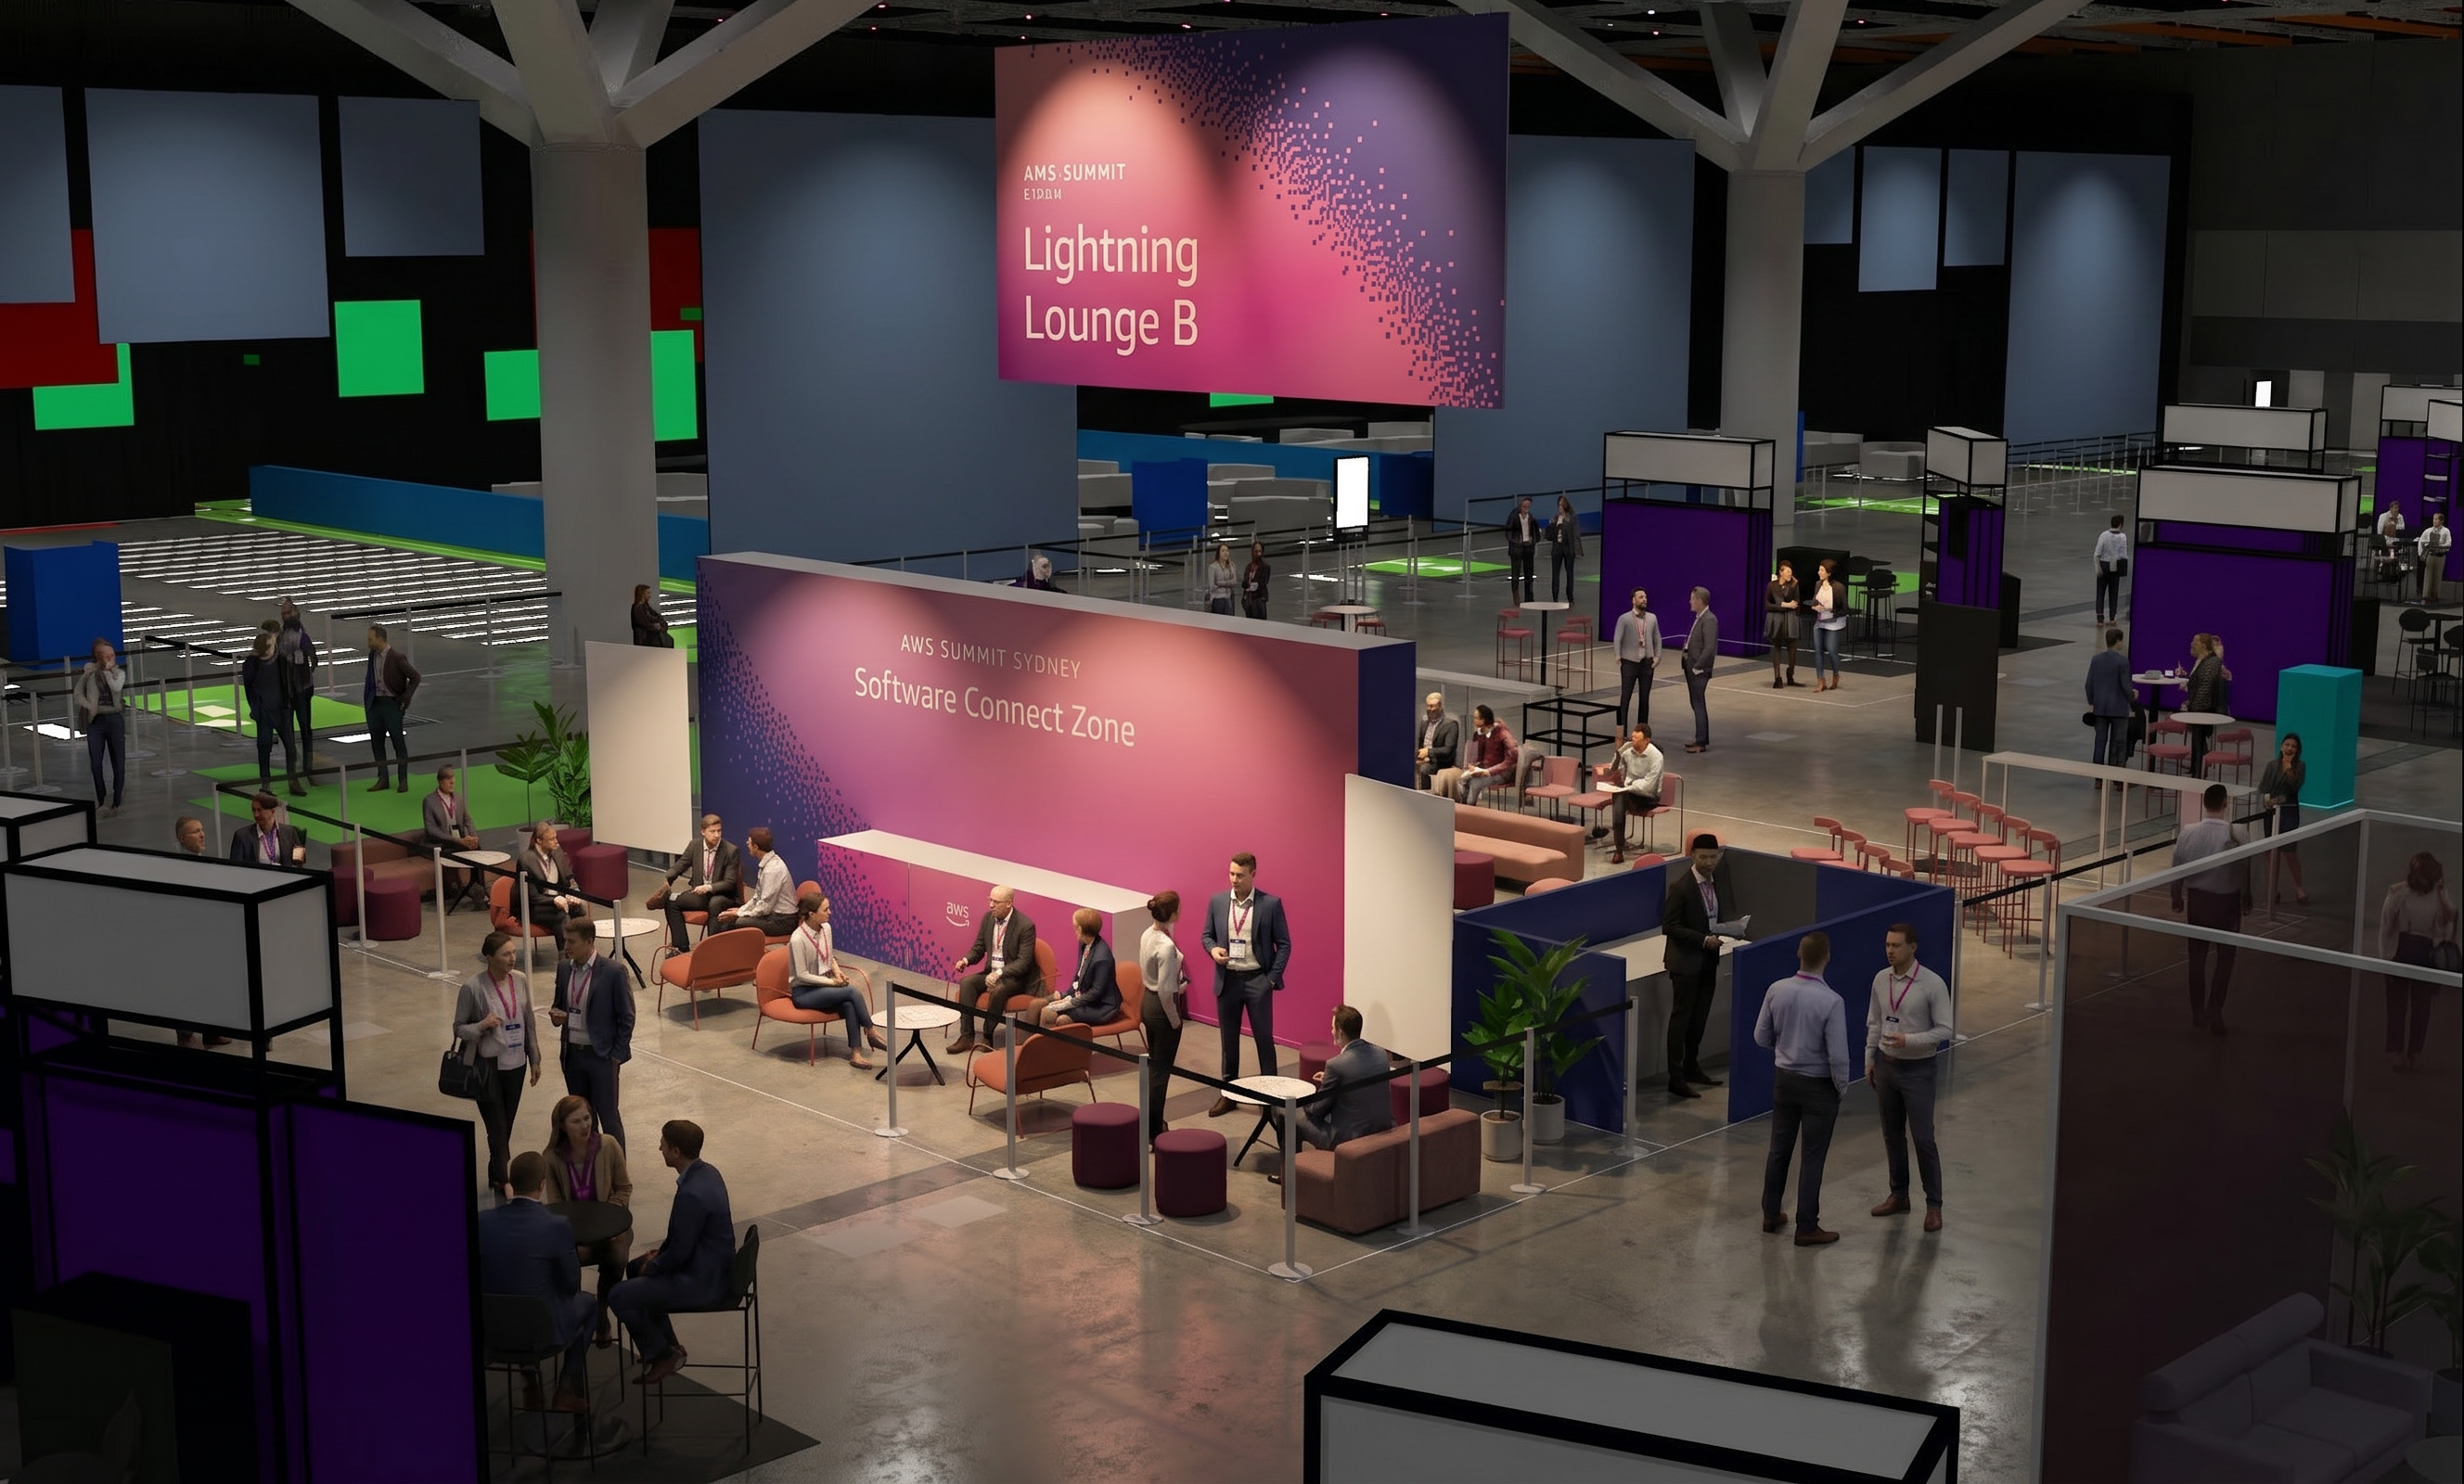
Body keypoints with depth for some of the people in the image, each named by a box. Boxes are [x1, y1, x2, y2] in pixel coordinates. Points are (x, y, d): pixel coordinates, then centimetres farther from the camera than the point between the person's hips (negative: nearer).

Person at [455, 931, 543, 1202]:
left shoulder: (520, 981, 1)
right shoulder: (473, 987, -14)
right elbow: (459, 1028, -6)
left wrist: (534, 1059, 12)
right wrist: (482, 1026, -25)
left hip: (516, 1064, 5)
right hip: (488, 1065, -5)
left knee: (506, 1126, 12)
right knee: (497, 1127, -2)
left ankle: (497, 1177, 27)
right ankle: (504, 1182, 8)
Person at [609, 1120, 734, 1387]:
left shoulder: (692, 1195, -31)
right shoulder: (707, 1172, 0)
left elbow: (680, 1252, -23)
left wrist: (652, 1267, -6)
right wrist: (662, 1249, 11)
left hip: (702, 1282, -10)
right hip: (711, 1263, 10)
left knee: (620, 1297, -7)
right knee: (635, 1268, 26)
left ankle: (662, 1354, 10)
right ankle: (666, 1346, 31)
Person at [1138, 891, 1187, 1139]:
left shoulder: (1147, 935, 0)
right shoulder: (1167, 946, -26)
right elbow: (1165, 991, -25)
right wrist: (1175, 1020, -13)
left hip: (1147, 1003, 9)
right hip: (1162, 1008, -9)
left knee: (1153, 1064, 21)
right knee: (1161, 1069, 3)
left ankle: (1152, 1121, 33)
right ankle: (1154, 1129, 12)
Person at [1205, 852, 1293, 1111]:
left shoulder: (1271, 904, -7)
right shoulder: (1217, 901, 2)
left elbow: (1283, 944, -3)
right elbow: (1206, 935, 11)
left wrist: (1273, 978, -8)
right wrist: (1213, 949, -12)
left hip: (1257, 980, -3)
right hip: (1227, 980, 3)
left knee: (1264, 1038, 3)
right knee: (1228, 1039, 12)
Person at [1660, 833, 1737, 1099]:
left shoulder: (1721, 879, 1)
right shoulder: (1680, 886, -19)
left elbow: (1729, 910, 13)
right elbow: (1669, 926, -17)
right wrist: (1703, 940, -25)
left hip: (1710, 957, 7)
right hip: (1686, 959, -7)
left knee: (1700, 1016, 17)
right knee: (1681, 1017, -2)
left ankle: (1691, 1067, 31)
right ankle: (1676, 1078, 2)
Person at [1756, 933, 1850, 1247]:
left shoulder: (1777, 991, -10)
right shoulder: (1831, 1001, -24)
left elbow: (1761, 1036, 2)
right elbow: (1838, 1055, -21)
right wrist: (1841, 1086, -3)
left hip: (1784, 1077, 5)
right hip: (1818, 1085, -5)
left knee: (1779, 1148, 18)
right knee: (1813, 1157, 6)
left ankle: (1771, 1215, 30)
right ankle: (1807, 1228, 12)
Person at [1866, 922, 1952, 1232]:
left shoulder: (1932, 984, -16)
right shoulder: (1881, 980, 0)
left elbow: (1944, 1030, -15)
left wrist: (1909, 1040, -25)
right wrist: (1870, 1060, 10)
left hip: (1918, 1069, -5)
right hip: (1886, 1065, 5)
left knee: (1923, 1138, -3)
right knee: (1892, 1134, 14)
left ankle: (1934, 1205, 7)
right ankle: (1898, 1195, 27)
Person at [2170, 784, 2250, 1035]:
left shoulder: (2188, 834, -9)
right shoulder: (2234, 835, -18)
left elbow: (2177, 870, -1)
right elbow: (2243, 872, -10)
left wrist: (2177, 898, 15)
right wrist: (2246, 900, 7)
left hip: (2196, 898, 3)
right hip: (2226, 900, -3)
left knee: (2197, 956, 13)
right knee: (2226, 957, 11)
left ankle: (2197, 1013, 19)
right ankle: (2215, 1010, 1)